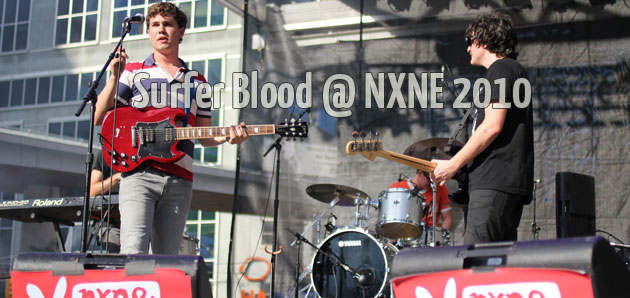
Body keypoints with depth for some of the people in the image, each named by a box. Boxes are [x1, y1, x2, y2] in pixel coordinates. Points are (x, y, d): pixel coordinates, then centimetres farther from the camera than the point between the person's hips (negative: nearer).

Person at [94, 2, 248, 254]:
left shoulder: (197, 82, 20)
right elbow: (99, 118, 5)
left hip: (179, 181, 3)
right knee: (134, 251, -20)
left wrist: (227, 137, -2)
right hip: (139, 174, -3)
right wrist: (115, 77, -7)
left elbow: (205, 137, 20)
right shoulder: (133, 72, 12)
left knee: (166, 259, 3)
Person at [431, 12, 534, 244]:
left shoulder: (501, 69, -4)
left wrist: (453, 164, -10)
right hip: (509, 182, 10)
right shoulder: (513, 71, 27)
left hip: (496, 181, -10)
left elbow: (492, 127, -15)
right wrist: (460, 165, 22)